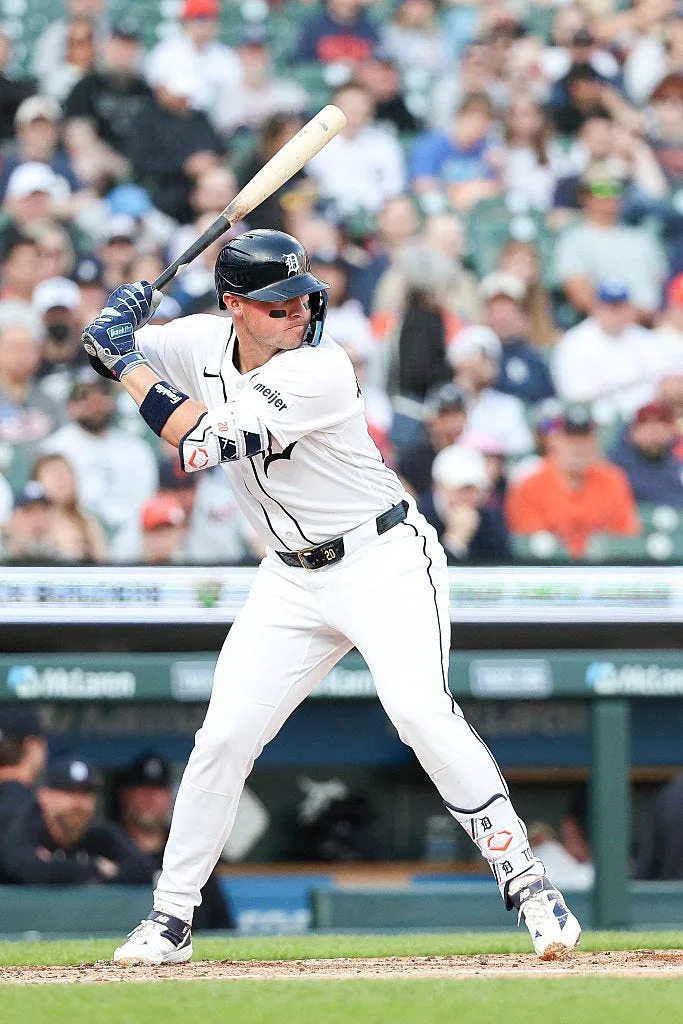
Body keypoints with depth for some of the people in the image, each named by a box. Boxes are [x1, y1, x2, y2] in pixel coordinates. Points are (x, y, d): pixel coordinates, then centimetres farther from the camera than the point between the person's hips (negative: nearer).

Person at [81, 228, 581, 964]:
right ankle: (169, 919, 10)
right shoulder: (204, 343, -2)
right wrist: (115, 336, -13)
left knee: (421, 710, -25)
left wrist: (126, 359, -21)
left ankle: (524, 881, -18)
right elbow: (103, 347, 11)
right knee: (224, 736, -1)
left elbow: (203, 443, -28)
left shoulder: (319, 370, -24)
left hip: (385, 562, -6)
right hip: (292, 579, 6)